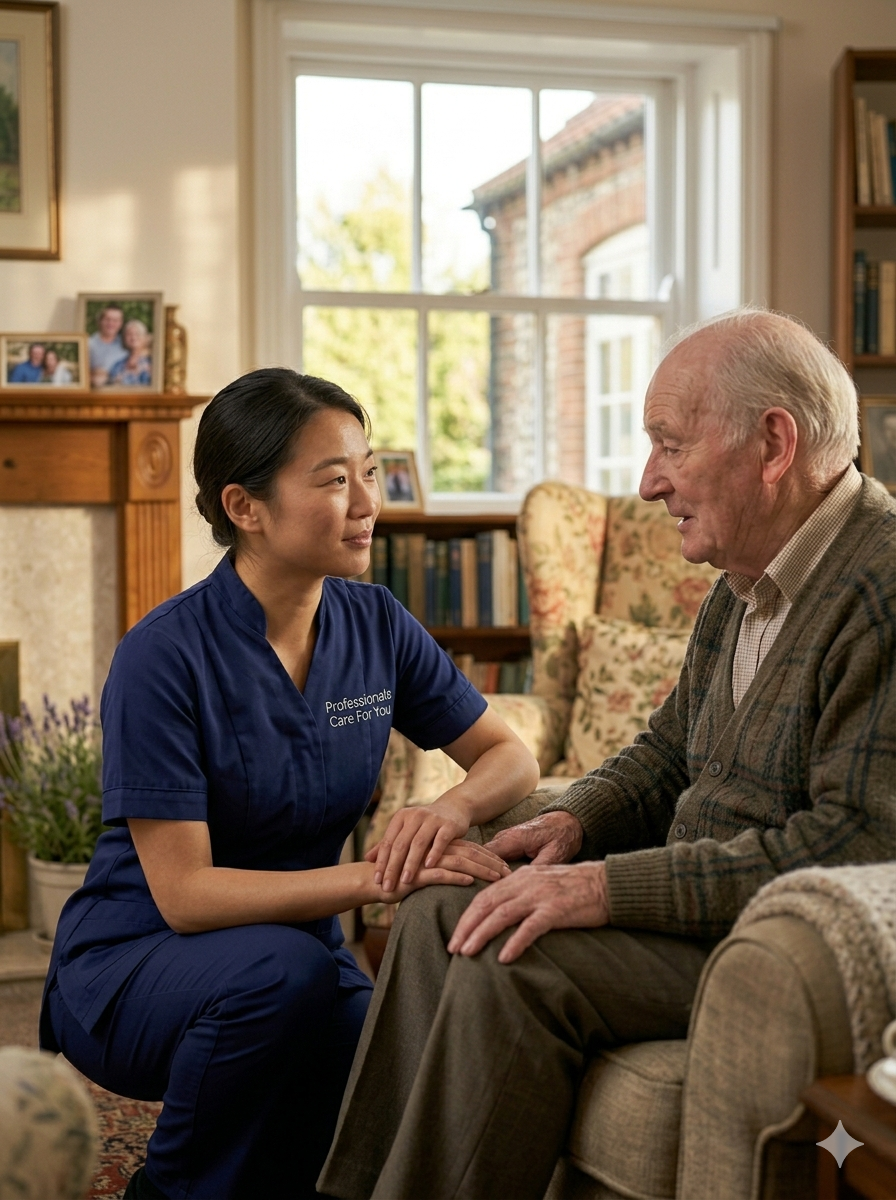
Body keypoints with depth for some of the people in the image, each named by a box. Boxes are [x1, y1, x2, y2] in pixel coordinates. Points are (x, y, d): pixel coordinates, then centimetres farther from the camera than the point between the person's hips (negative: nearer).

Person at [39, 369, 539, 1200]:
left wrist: (451, 809, -19)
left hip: (298, 956, 5)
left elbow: (510, 756, 5)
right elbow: (185, 893, -22)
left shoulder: (373, 624, -3)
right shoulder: (165, 656, -19)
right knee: (284, 970, -36)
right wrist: (379, 878, -31)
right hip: (130, 971, -4)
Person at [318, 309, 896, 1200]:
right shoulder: (745, 583, 12)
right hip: (704, 899, 10)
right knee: (437, 918, -1)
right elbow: (672, 749, 23)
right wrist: (577, 819, 1)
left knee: (515, 967, -24)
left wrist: (609, 887, -25)